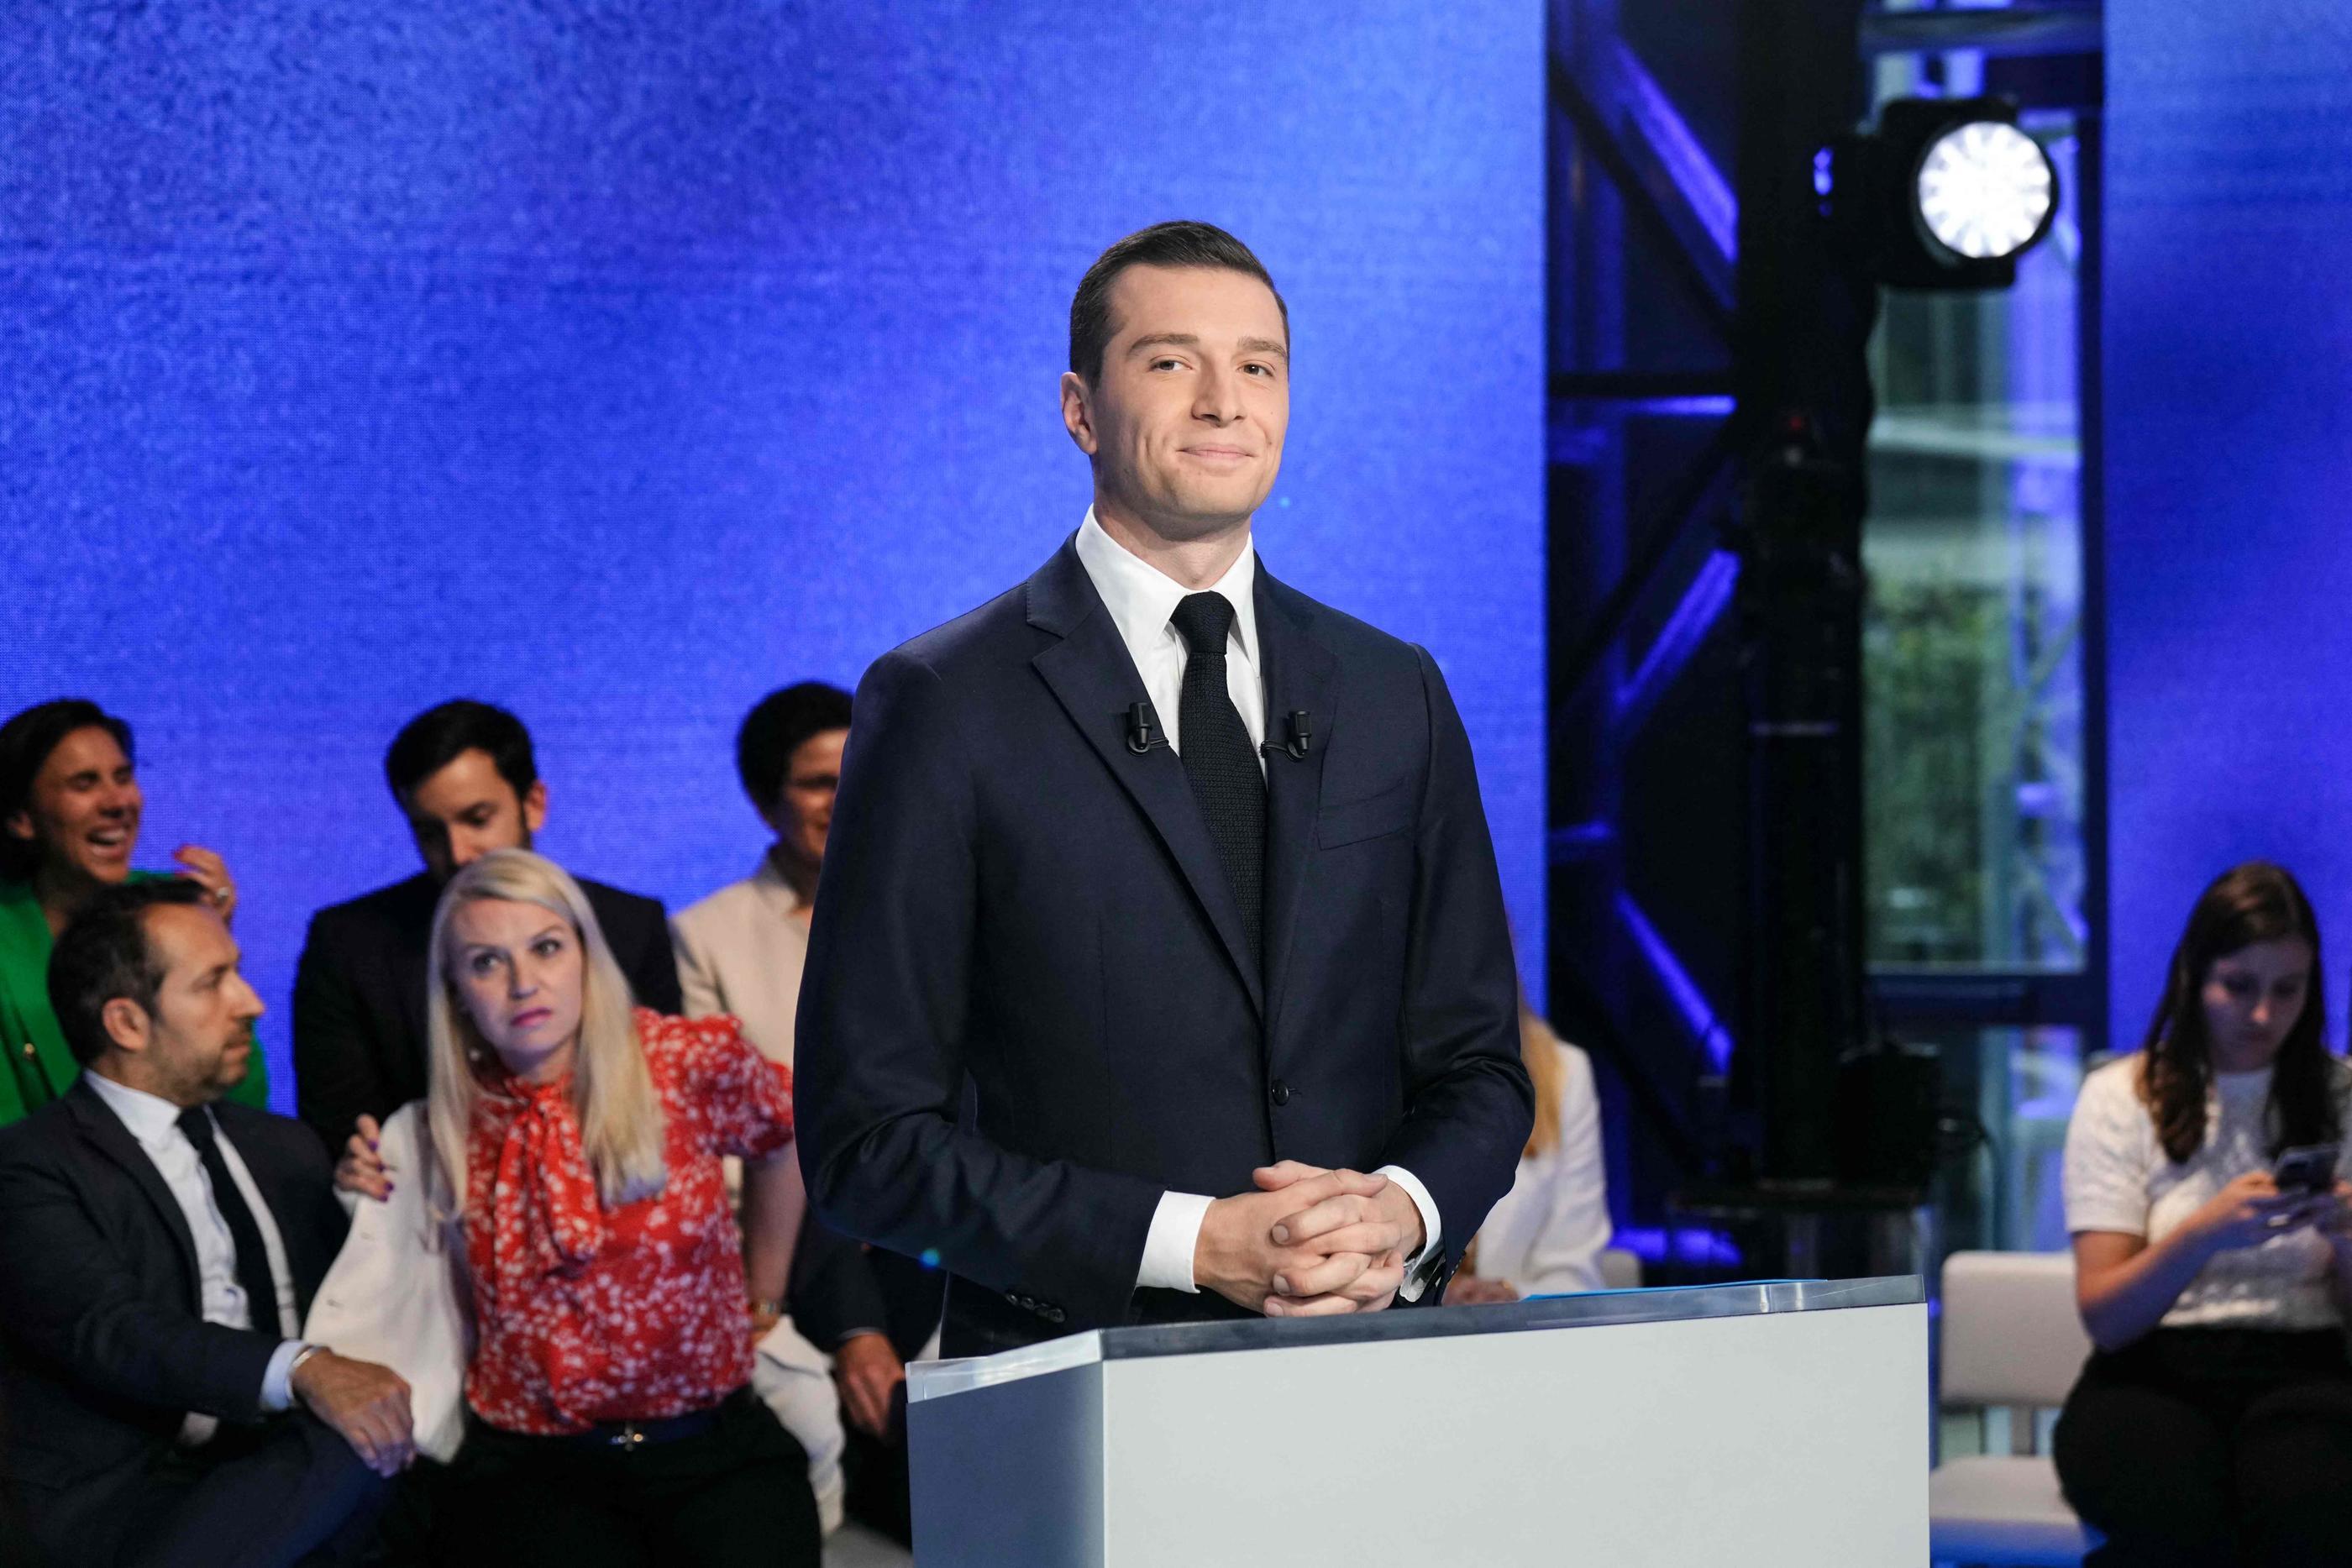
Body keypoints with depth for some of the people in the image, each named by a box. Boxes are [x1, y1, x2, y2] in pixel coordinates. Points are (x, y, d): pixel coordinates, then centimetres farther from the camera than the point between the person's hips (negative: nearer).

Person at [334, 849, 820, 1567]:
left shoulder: (693, 1061, -1)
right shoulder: (456, 1127, 6)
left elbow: (779, 1145, 20)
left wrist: (761, 1300, 25)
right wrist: (379, 1208, 5)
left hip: (712, 1451, 0)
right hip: (528, 1470, 0)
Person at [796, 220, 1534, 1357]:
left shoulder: (1395, 695, 14)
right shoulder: (945, 706, 1)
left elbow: (1474, 1064, 18)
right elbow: (868, 1138, -3)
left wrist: (1403, 1211, -3)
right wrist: (1190, 1245, -11)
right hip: (1075, 1380, -3)